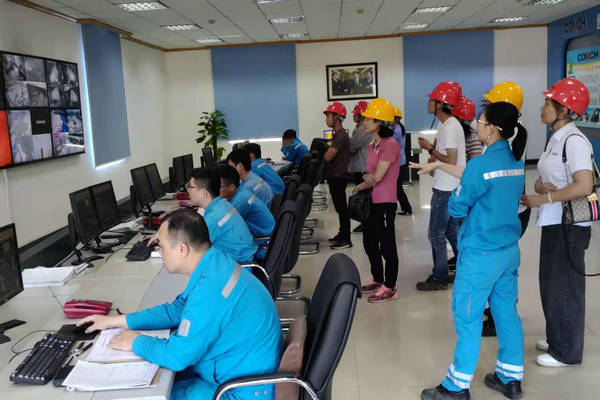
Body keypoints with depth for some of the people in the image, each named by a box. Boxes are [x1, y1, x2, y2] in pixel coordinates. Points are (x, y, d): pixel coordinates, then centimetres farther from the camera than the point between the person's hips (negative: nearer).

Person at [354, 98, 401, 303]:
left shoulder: (390, 145, -16)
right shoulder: (373, 145, 12)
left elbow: (377, 177, -19)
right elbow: (371, 176, 9)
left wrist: (365, 181, 0)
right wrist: (362, 187, -12)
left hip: (385, 203, -9)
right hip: (372, 201, 10)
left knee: (387, 245, 1)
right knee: (369, 242, 18)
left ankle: (390, 288, 14)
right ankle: (378, 280, 35)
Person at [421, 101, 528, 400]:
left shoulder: (480, 165, -20)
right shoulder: (517, 163, 5)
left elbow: (456, 208, -13)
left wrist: (457, 194, 6)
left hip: (481, 253, -8)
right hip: (510, 249, 8)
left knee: (467, 316, 3)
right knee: (506, 311, 16)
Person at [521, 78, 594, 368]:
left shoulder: (574, 141, -17)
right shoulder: (556, 139, 11)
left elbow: (584, 186, -26)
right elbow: (542, 180, 13)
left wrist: (543, 199, -19)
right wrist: (541, 186, -10)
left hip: (568, 226, -9)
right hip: (553, 223, 9)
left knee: (563, 287, 2)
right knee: (551, 283, 18)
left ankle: (567, 352, 18)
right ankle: (557, 339, 35)